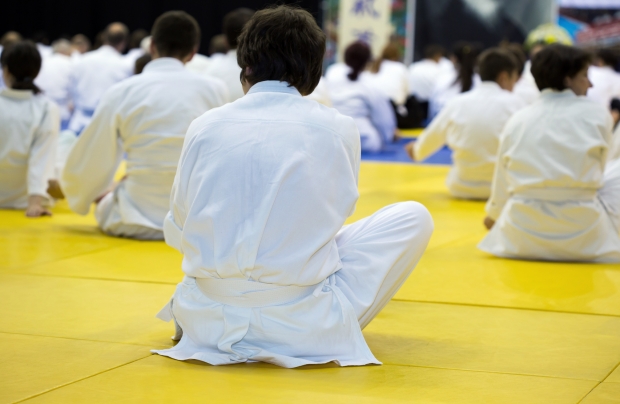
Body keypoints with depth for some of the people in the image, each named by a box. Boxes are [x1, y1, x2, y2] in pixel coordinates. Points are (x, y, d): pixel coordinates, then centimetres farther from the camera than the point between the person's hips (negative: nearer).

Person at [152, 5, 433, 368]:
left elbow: (177, 230, 9)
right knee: (413, 217, 14)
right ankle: (335, 323, 13)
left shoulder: (205, 126, 0)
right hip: (302, 327, -4)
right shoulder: (337, 128, -4)